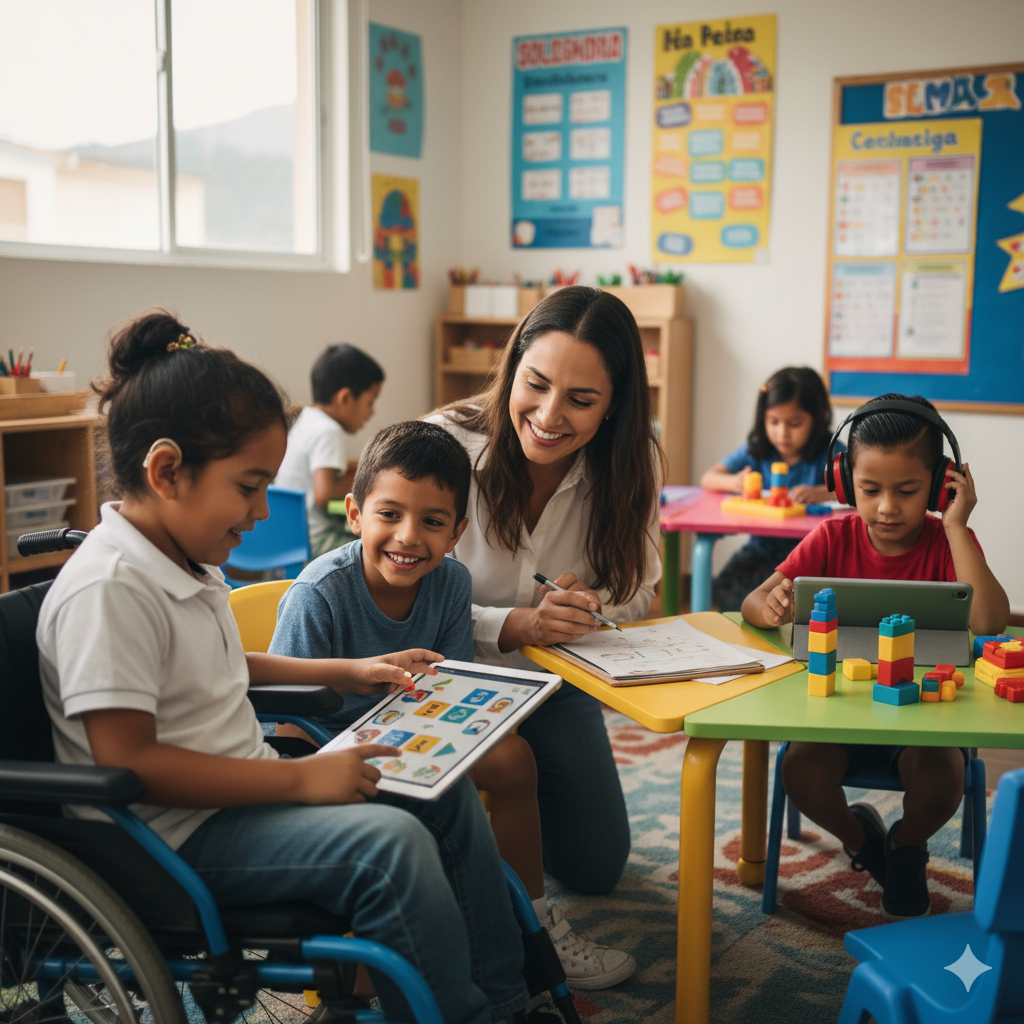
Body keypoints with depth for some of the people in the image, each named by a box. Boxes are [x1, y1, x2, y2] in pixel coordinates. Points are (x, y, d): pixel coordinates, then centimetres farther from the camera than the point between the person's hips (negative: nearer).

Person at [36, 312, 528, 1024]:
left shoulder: (185, 560, 9)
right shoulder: (109, 590, -23)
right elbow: (126, 764, -27)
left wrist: (341, 672, 18)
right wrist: (300, 779, -26)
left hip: (243, 787, 10)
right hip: (176, 834, -10)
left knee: (446, 791, 7)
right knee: (390, 844, -28)